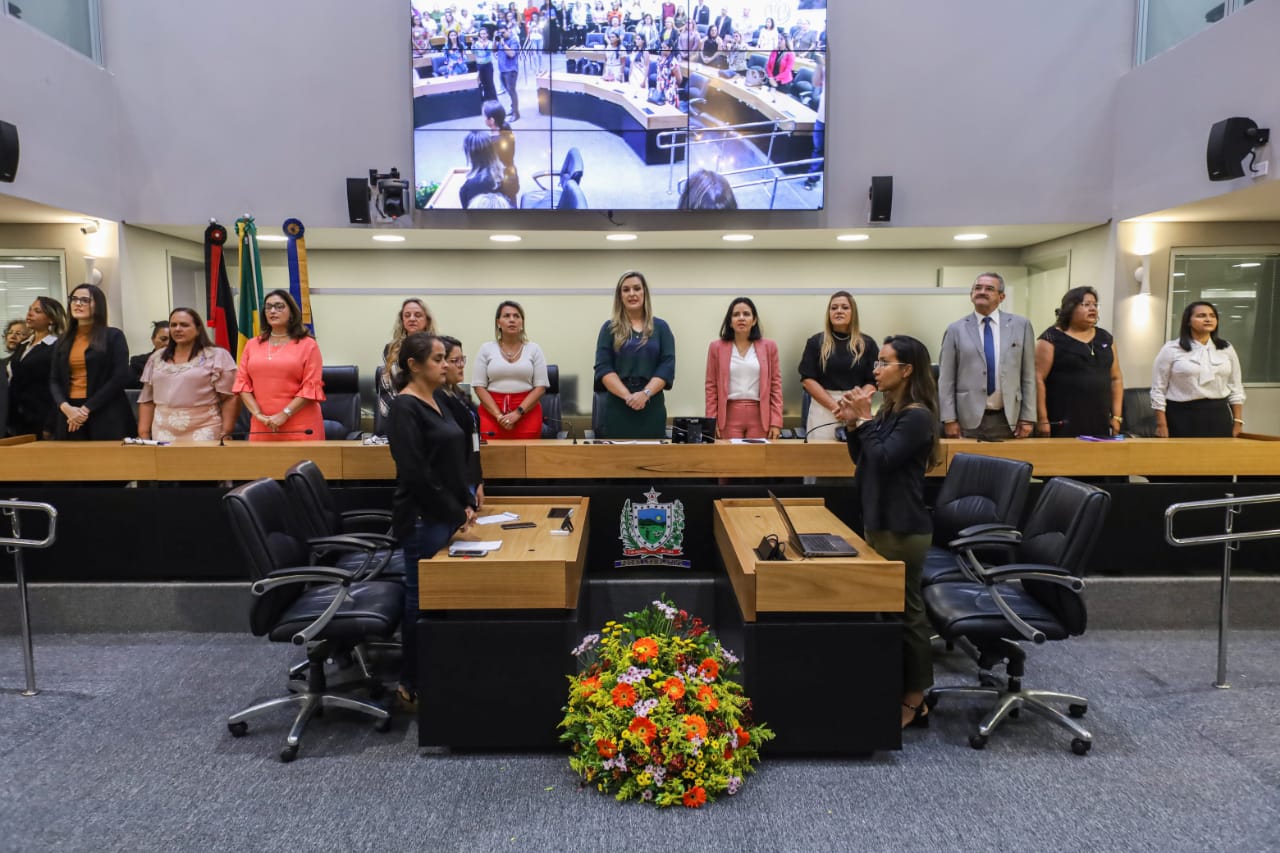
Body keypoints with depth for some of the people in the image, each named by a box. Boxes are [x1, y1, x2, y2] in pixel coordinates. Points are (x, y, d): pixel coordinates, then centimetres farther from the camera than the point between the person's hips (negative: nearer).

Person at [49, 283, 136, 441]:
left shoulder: (113, 336, 1)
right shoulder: (63, 341, 15)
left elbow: (120, 378, -8)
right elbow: (54, 381, 11)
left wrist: (87, 409, -12)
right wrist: (65, 406, -10)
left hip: (106, 415, -4)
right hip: (70, 415, 4)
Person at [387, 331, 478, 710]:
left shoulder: (436, 402, 12)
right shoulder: (405, 407, -15)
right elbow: (416, 473, -21)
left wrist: (467, 503, 7)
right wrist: (455, 513, -15)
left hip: (445, 516, 9)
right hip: (422, 519, -9)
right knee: (422, 598, 0)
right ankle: (411, 686, 14)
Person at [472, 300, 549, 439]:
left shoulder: (534, 349, 6)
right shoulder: (486, 349, 6)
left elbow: (540, 387, 1)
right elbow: (479, 386, 1)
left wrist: (518, 413, -11)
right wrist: (499, 415, -10)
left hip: (527, 413, 0)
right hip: (491, 413, 0)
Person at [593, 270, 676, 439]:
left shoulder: (661, 327, 10)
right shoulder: (610, 328, 8)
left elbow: (667, 366, 1)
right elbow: (603, 368, -2)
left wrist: (646, 393, -15)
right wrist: (627, 396, -15)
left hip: (652, 406, 1)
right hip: (618, 407, -1)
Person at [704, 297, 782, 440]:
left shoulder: (768, 346, 7)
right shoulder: (716, 347, 5)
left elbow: (775, 385, 5)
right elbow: (711, 387, 5)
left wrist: (776, 422, -2)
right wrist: (711, 422, -2)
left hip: (759, 416, 1)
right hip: (729, 416, 0)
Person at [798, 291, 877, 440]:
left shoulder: (867, 344, 7)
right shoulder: (816, 342, 5)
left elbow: (872, 382, 4)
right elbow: (807, 379, -1)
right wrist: (834, 406, -11)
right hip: (823, 408, 0)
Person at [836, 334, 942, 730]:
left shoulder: (917, 416, -15)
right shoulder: (888, 410, 12)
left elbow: (883, 459, -22)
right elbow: (862, 459, 14)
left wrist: (865, 420, -15)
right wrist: (853, 425, 0)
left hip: (903, 529, -9)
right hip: (878, 522, 9)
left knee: (905, 610, -1)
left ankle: (914, 701, 11)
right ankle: (897, 688, 27)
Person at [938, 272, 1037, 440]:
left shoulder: (1021, 325, 7)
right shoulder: (956, 329, 3)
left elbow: (1028, 375, 6)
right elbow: (946, 379, 1)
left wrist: (1027, 418, 2)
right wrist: (949, 419, -6)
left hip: (1008, 419, 1)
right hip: (968, 419, -1)